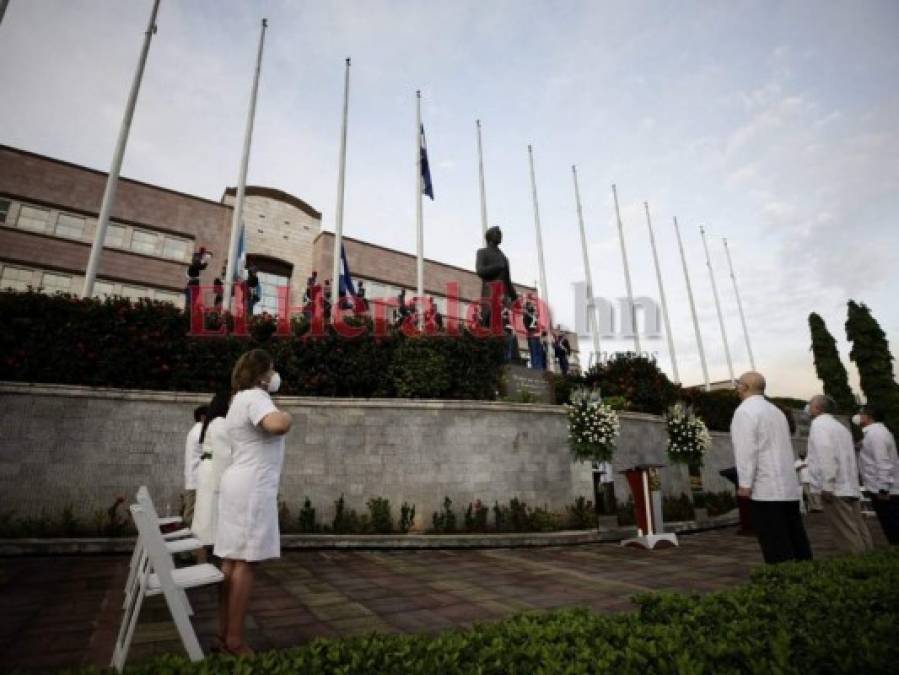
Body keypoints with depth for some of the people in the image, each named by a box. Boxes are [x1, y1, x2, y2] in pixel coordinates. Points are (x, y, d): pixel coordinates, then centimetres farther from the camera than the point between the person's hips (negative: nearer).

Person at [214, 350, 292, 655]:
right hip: (252, 487, -10)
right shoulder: (255, 397, -14)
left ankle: (224, 631, 22)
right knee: (246, 563, -4)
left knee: (232, 560, 13)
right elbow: (277, 425, -33)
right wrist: (286, 416, -12)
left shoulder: (241, 399, 19)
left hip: (240, 485, 10)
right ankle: (235, 640, 4)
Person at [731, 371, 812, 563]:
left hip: (765, 490, -8)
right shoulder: (776, 410, 17)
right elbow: (784, 448, 19)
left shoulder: (745, 410, -8)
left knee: (776, 547, -5)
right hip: (789, 488, 8)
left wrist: (745, 483, -14)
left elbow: (747, 449, -16)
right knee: (797, 541, 11)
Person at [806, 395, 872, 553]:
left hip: (834, 488, -9)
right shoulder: (840, 426, 21)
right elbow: (846, 456, 22)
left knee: (846, 535, -6)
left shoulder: (819, 423, -7)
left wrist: (827, 486, -21)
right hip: (850, 487, 9)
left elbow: (826, 453, -19)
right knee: (858, 532, 10)